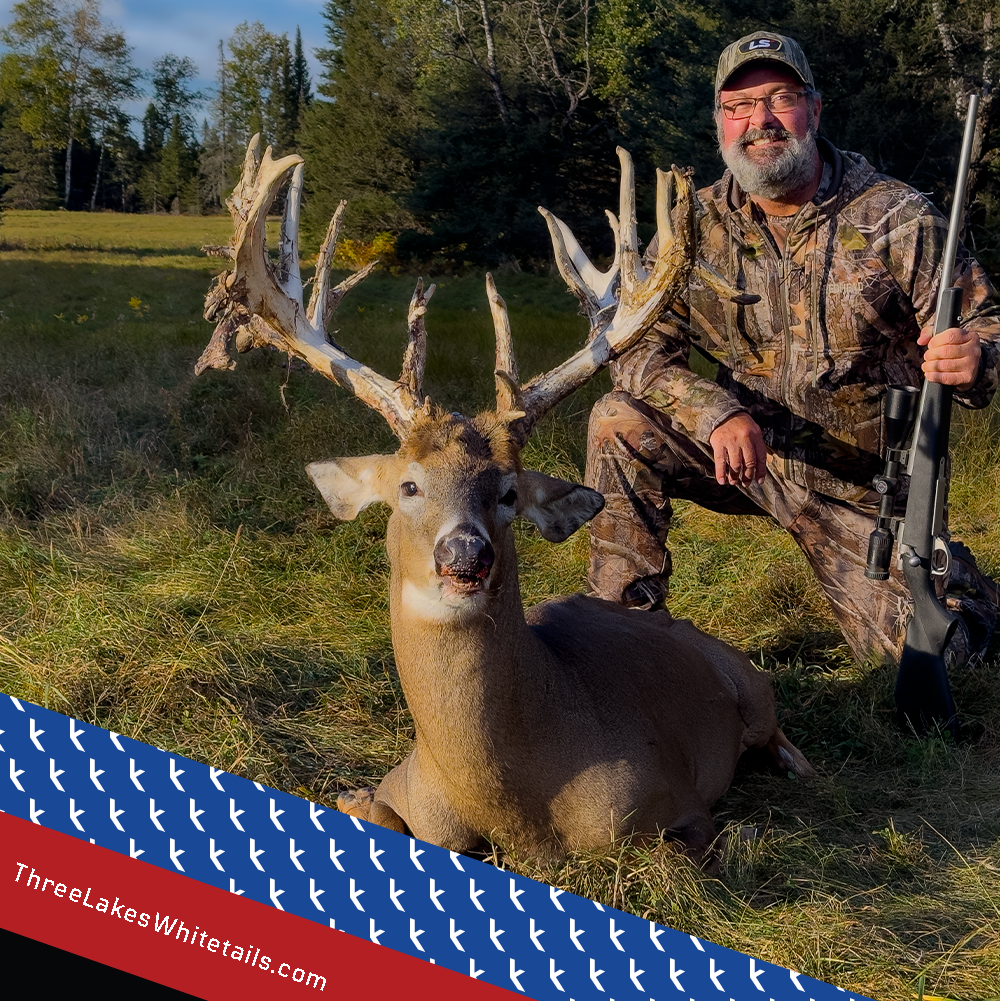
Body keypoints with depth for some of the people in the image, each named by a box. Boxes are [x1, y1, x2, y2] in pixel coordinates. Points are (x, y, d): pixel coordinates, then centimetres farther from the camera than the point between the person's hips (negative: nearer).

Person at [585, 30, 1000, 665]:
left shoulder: (897, 219, -11)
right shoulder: (697, 226, -4)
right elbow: (641, 344, -9)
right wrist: (717, 413, -27)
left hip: (858, 487, -2)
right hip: (746, 455, 2)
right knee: (619, 424, -21)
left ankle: (946, 573, 30)